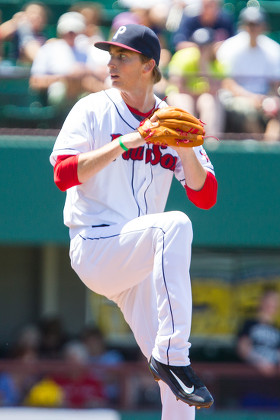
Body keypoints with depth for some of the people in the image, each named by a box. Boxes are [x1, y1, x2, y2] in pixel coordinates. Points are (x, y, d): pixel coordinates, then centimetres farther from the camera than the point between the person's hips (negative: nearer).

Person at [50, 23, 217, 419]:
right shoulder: (93, 110, 1)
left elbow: (205, 196, 6)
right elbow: (64, 174, -13)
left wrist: (184, 149, -12)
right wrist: (126, 142, -19)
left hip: (139, 261, 6)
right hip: (95, 248, -6)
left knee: (176, 382, 0)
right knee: (176, 224, -34)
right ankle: (171, 354, -36)